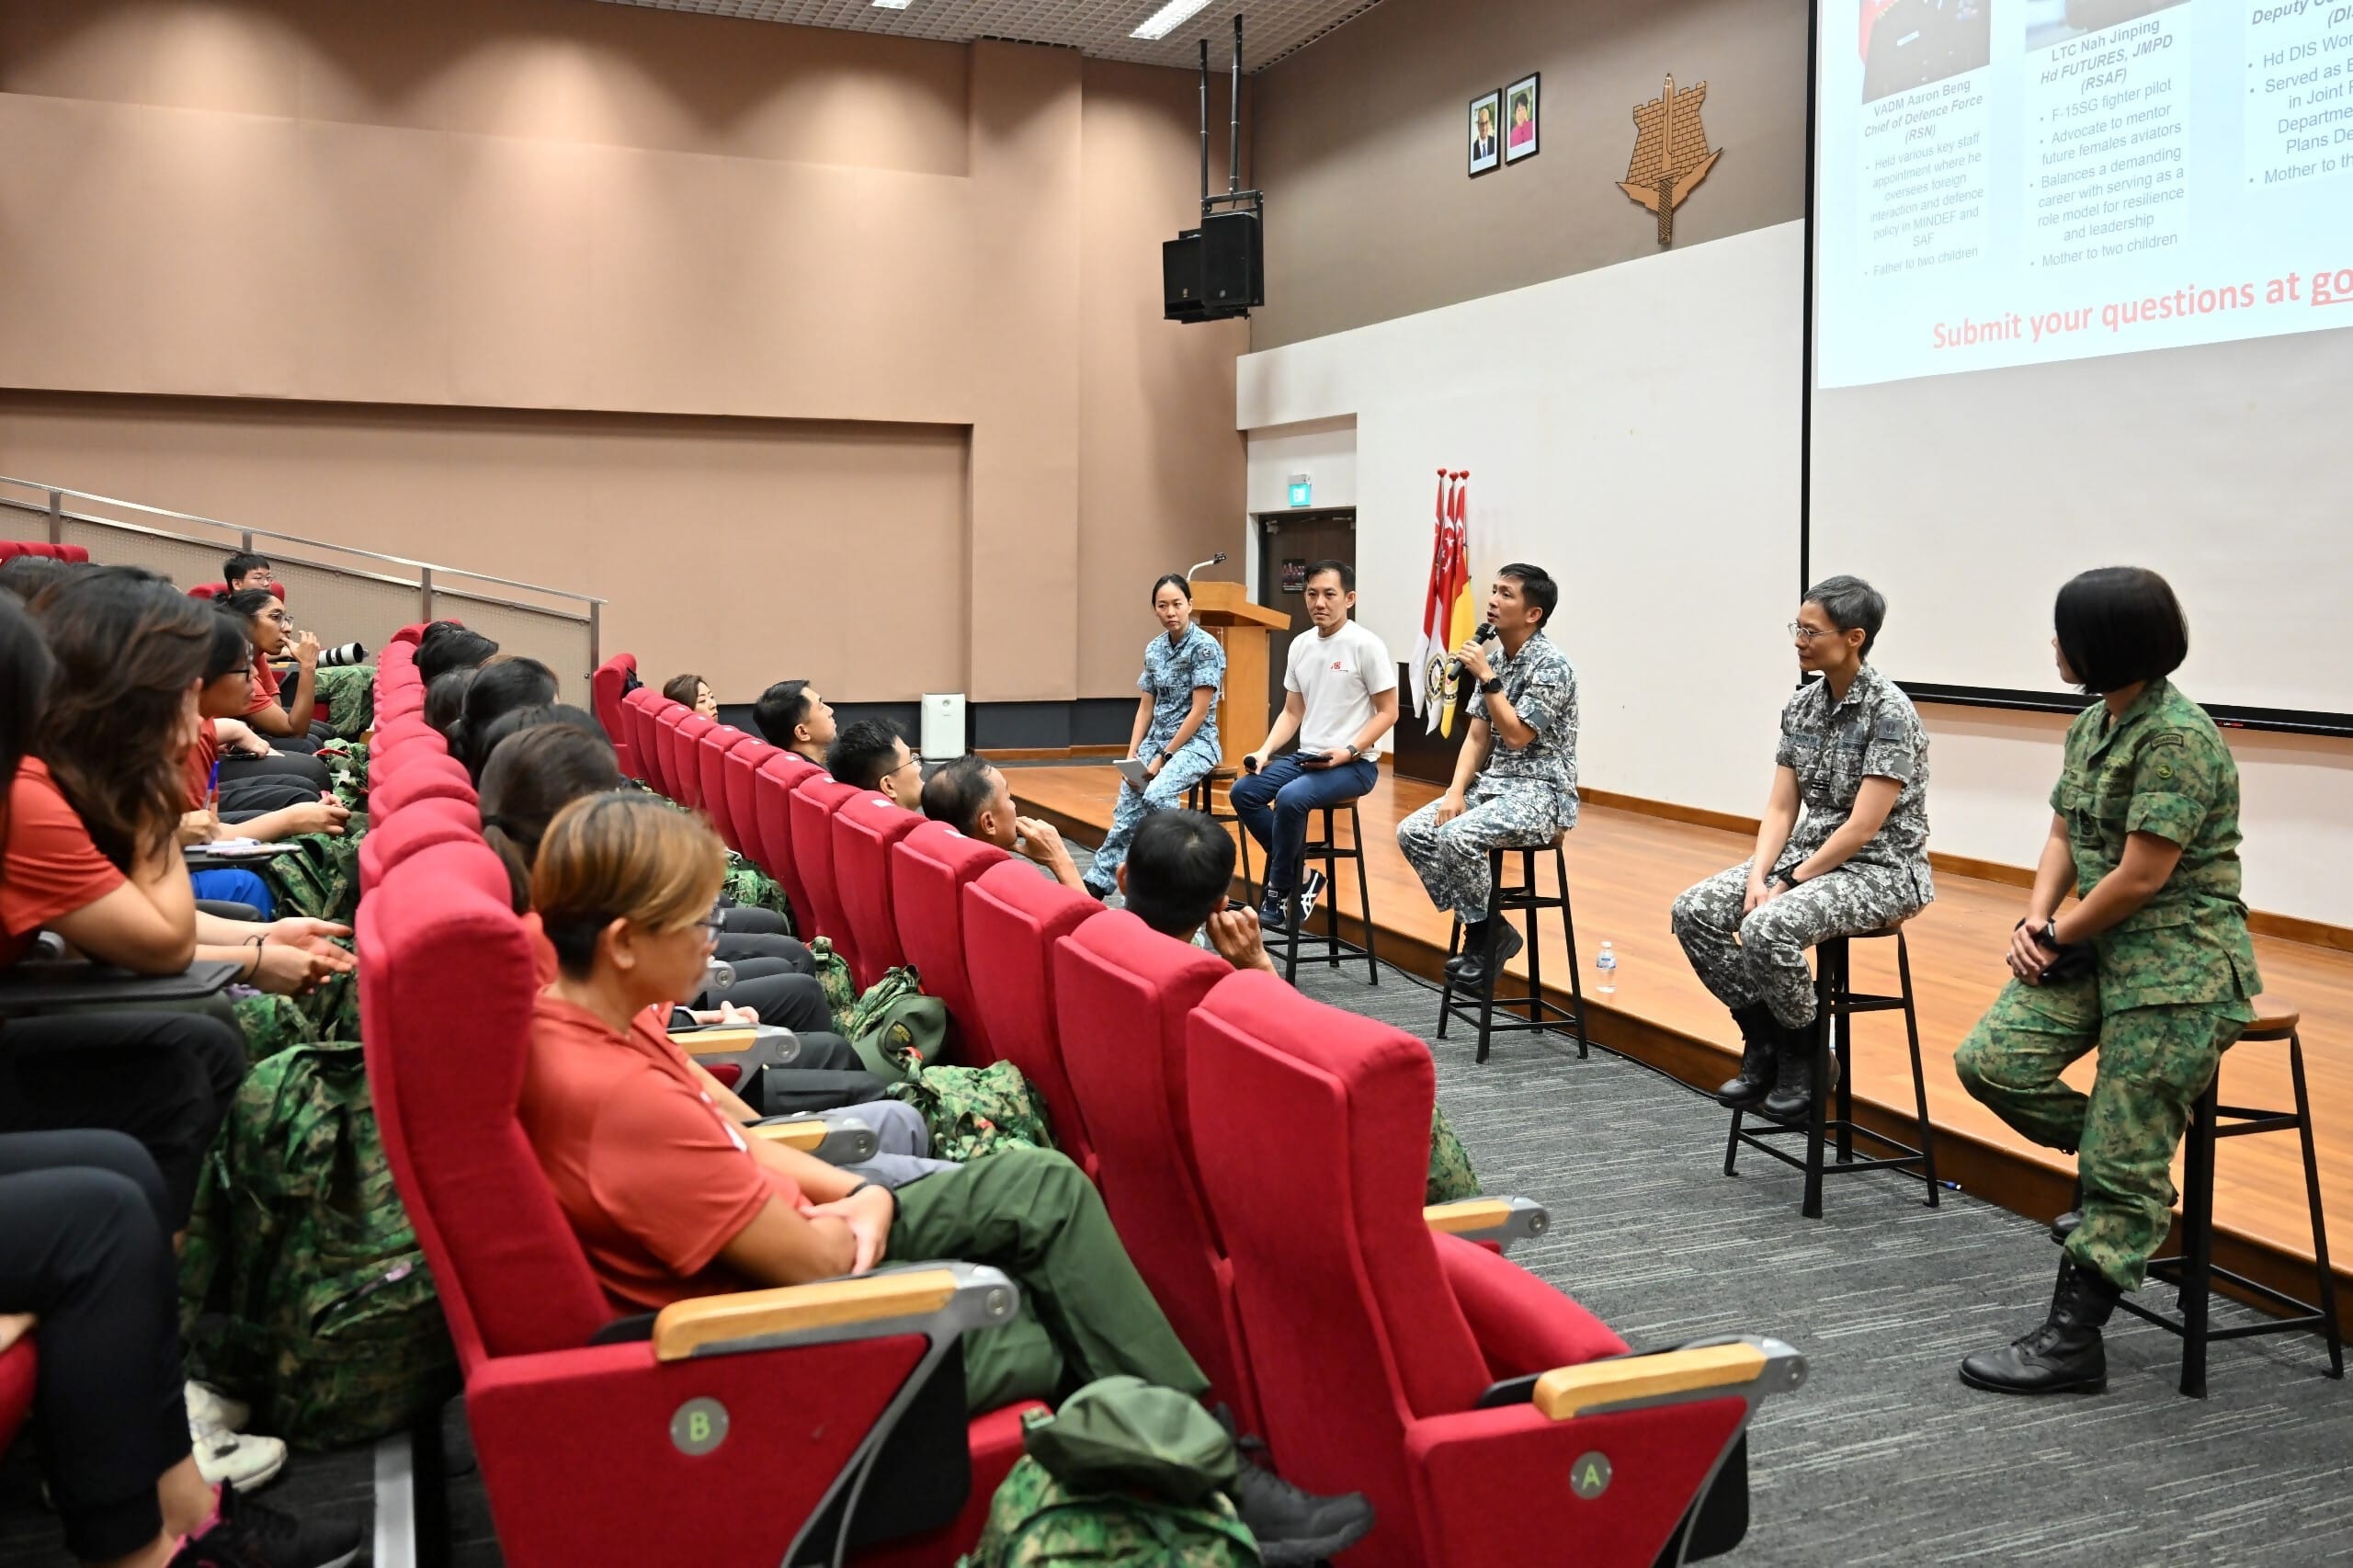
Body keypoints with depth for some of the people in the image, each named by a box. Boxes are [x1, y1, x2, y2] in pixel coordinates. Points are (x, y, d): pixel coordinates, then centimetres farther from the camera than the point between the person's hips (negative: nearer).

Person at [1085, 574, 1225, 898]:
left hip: (1195, 742, -6)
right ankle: (1098, 881, -10)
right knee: (1127, 806, -12)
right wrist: (1132, 755, -1)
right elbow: (1145, 708, 12)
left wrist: (1164, 758, -16)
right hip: (1157, 739, 6)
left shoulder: (1205, 647, -12)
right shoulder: (1153, 649, 8)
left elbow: (1199, 712, -16)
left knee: (1156, 795, -31)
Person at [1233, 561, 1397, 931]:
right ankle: (1299, 877, 0)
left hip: (1355, 764, -7)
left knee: (1290, 798, -30)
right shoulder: (1300, 645, 9)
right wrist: (1265, 751, -1)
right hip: (1305, 756, 7)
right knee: (1243, 791, -10)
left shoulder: (1366, 645, -11)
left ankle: (1278, 896, -11)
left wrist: (1348, 751, -20)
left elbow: (1387, 712, -9)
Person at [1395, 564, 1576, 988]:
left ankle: (1484, 935, -7)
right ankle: (1486, 929, -1)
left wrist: (1486, 678, -17)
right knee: (1413, 832, -7)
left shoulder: (1551, 664, -14)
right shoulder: (1495, 660, 10)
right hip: (1494, 784, 9)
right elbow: (1478, 737, 9)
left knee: (1457, 837, -30)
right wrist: (1456, 791, -5)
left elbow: (1516, 736, -20)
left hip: (1541, 793, -9)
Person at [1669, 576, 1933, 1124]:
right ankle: (1764, 1039, 5)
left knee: (1767, 929, -32)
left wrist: (1787, 885, -19)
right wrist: (1758, 876, -11)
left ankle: (1806, 1056, -6)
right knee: (1693, 911, -11)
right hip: (1810, 852, 8)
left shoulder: (1889, 712, -18)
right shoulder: (1802, 706, 4)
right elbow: (1781, 808, 4)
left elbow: (1864, 826, -21)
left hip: (1880, 869, -8)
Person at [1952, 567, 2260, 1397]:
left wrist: (2059, 935, -8)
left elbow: (2142, 875, -21)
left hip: (2180, 962, -8)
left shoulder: (2177, 738, -19)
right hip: (2097, 947, 9)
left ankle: (2072, 1341, -1)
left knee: (2123, 1167, -7)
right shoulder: (2091, 726, 10)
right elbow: (2064, 837, 15)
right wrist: (2036, 921, -2)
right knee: (1990, 1061, -8)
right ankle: (2108, 1155, 16)